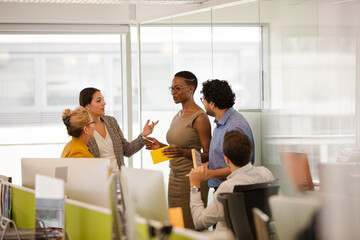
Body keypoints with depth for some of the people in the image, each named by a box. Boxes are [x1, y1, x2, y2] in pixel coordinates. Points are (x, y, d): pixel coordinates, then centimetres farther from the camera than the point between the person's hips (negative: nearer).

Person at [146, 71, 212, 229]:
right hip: (174, 179, 8)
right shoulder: (178, 115, 14)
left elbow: (208, 155, -13)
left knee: (190, 228, -6)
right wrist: (161, 146, 8)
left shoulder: (200, 118, -13)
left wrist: (183, 152, -26)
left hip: (192, 180, -8)